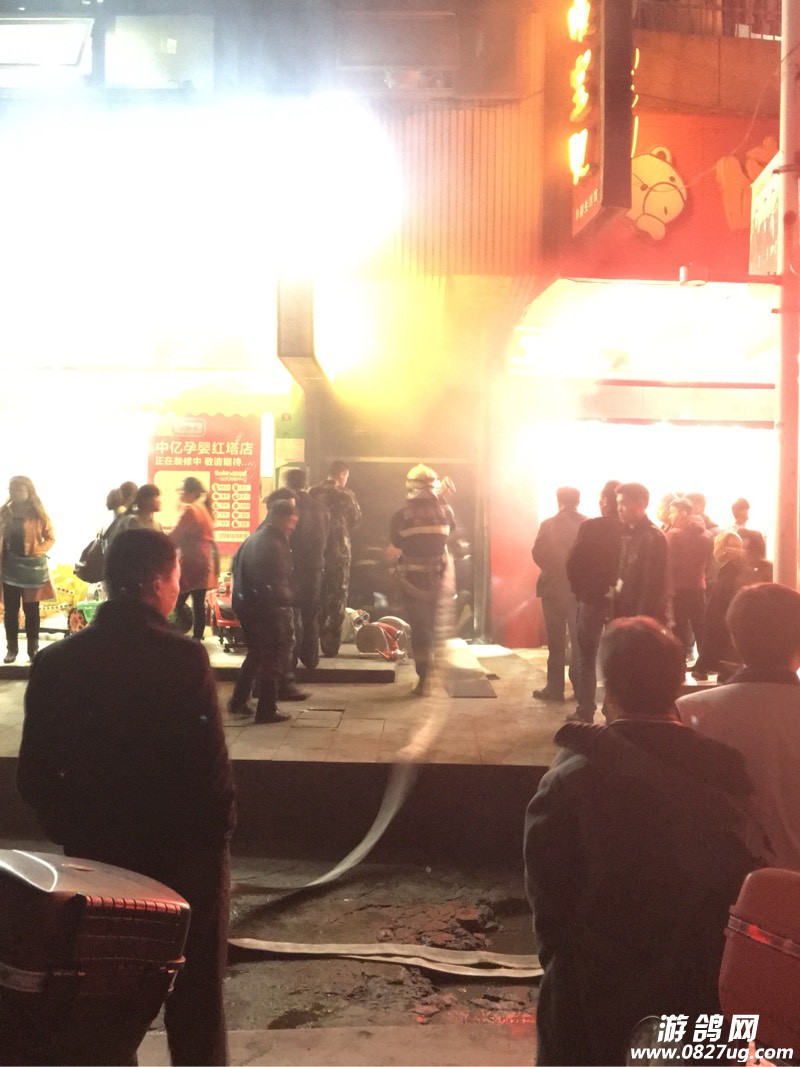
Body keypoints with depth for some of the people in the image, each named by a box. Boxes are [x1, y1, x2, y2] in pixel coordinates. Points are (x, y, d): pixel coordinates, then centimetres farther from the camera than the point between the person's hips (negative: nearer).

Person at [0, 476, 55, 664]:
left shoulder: (38, 514, -6)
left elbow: (51, 538, -4)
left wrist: (37, 551, -18)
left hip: (32, 568, -3)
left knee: (31, 610, 6)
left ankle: (33, 648, 13)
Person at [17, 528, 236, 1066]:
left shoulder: (57, 661, -7)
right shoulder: (185, 659, -19)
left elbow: (34, 774, -3)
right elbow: (212, 764, -18)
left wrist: (75, 832, 11)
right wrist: (219, 833, -2)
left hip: (96, 854, 3)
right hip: (186, 853, -3)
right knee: (195, 999, 16)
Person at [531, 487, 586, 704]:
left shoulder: (549, 525, -10)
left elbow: (538, 554, -9)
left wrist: (554, 569, 8)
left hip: (553, 588, -2)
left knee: (556, 641, 6)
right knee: (579, 640, 11)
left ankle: (555, 688, 8)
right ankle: (581, 686, 14)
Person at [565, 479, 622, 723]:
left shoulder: (590, 527, -12)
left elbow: (573, 562, -12)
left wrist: (578, 589, 2)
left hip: (592, 598, -3)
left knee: (587, 659, 10)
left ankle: (585, 712, 11)